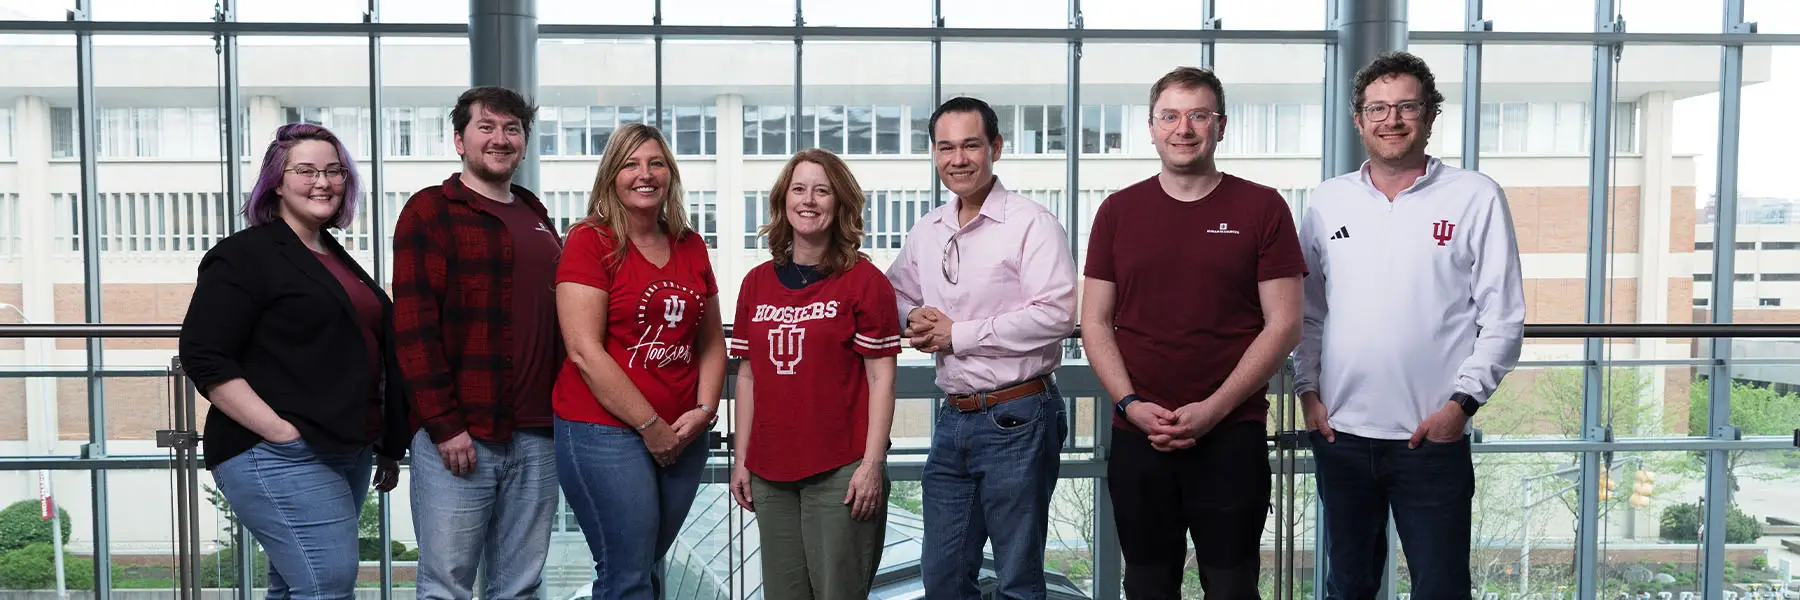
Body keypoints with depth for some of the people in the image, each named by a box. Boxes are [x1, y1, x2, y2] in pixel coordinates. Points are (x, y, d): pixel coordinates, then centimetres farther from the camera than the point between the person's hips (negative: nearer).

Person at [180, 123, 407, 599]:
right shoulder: (245, 256, -5)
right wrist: (278, 431, -20)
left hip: (345, 453, 8)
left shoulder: (337, 260, 19)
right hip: (281, 459, -8)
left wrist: (387, 447, 21)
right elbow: (206, 361, -13)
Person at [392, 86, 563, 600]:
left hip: (536, 439, 5)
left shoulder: (538, 218, 17)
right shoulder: (430, 211, -1)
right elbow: (414, 325, -9)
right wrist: (444, 423, -15)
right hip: (457, 437, -5)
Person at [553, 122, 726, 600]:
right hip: (605, 432, -6)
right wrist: (650, 425, -13)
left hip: (682, 437, 6)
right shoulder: (590, 242, -7)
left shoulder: (691, 247, 10)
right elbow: (585, 351, -14)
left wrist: (704, 411, -2)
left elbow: (711, 341, 14)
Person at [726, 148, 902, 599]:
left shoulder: (865, 280, -4)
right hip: (770, 471, 4)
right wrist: (741, 459, 11)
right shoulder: (757, 283, 9)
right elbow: (748, 376, 13)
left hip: (841, 471, -4)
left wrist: (872, 464, -11)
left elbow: (880, 379, -6)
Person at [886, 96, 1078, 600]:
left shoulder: (1031, 223, -11)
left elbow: (1056, 314, -20)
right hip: (953, 420, 7)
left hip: (1017, 419, -6)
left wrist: (958, 334, -14)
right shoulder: (926, 232, 10)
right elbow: (896, 293, 23)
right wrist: (914, 319, -2)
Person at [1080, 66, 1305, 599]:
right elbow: (1095, 323, 7)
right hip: (1136, 436, 2)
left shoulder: (1262, 208, 0)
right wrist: (1130, 404, -7)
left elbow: (1284, 324, -3)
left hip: (1232, 436, -2)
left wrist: (1215, 408, -12)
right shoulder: (1118, 211, 7)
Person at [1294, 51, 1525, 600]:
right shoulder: (1328, 200, 6)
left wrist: (1462, 401, -11)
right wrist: (1308, 390, 3)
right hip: (1339, 432, 3)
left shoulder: (1476, 197, -3)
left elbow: (1503, 317, -4)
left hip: (1432, 437, -3)